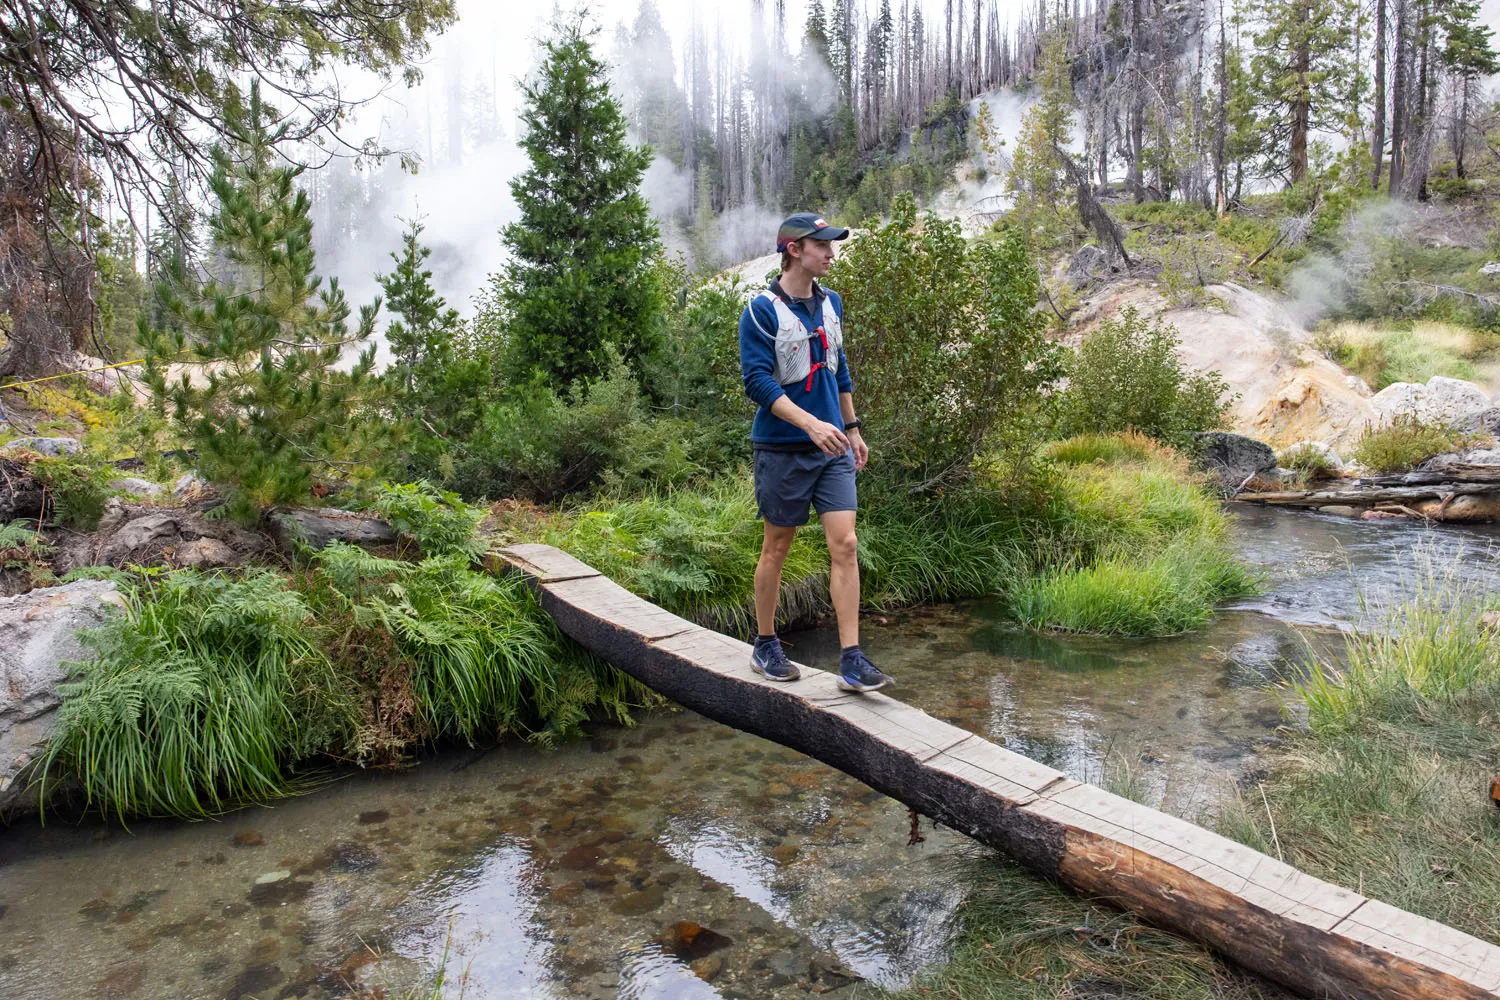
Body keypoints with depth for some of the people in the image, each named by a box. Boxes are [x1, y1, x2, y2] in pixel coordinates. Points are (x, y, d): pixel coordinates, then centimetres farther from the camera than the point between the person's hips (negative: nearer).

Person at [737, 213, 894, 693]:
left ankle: (851, 661, 0)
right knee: (776, 549, 7)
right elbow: (757, 382, -17)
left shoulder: (831, 303, 11)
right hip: (782, 450, -5)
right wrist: (811, 424, -26)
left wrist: (852, 428, 21)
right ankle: (765, 646, 25)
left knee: (845, 546, -3)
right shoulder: (762, 310, -10)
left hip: (832, 448, 5)